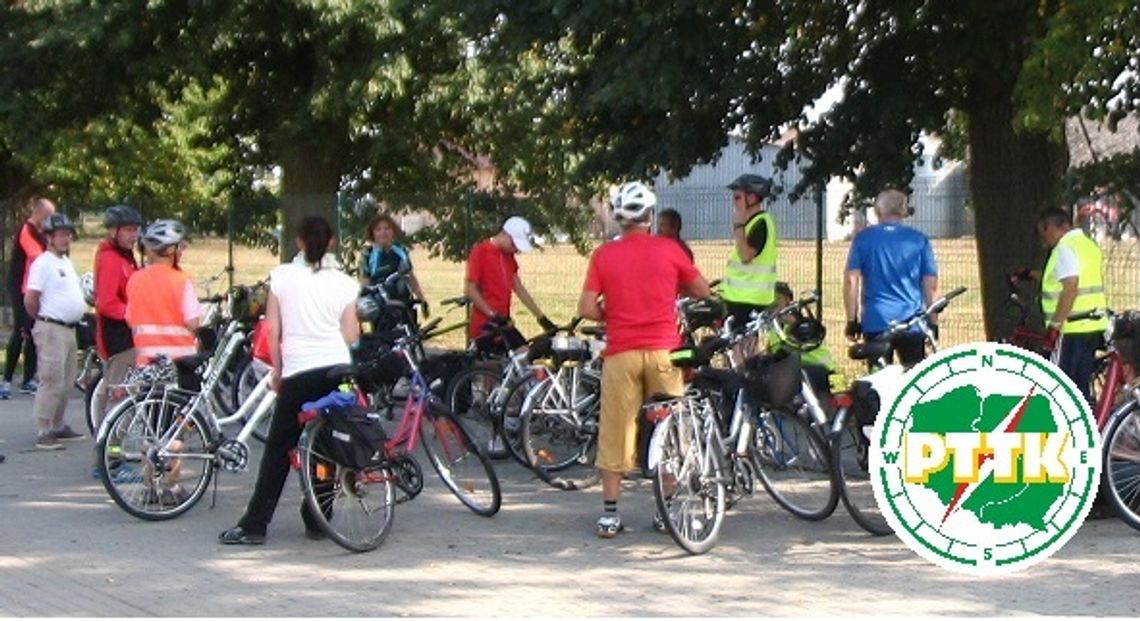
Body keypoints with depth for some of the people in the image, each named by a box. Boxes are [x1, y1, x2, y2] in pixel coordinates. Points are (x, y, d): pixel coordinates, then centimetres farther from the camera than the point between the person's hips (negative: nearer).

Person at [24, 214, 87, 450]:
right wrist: (43, 320, -2)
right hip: (52, 330, -9)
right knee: (52, 382, -10)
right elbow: (30, 300, -15)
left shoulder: (66, 262, 16)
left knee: (66, 383, 14)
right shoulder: (43, 263, -12)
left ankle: (57, 426, 24)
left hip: (70, 330, 9)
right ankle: (43, 432, -8)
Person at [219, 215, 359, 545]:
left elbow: (273, 330, 3)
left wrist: (277, 370, 13)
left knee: (278, 449, 3)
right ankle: (316, 521, 13)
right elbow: (351, 336, 4)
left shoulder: (282, 276, 2)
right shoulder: (343, 282, 4)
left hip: (298, 372, -1)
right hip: (336, 369, 2)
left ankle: (254, 524, 1)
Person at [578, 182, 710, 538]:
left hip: (621, 352, 0)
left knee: (615, 432, 5)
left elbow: (587, 308, -4)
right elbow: (702, 291, 12)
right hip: (663, 349, 0)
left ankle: (609, 513, 5)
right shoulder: (668, 250, 2)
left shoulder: (603, 255, 1)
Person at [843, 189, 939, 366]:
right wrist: (933, 324, 7)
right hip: (912, 323, 0)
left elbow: (851, 281, -3)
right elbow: (931, 285, 2)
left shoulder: (863, 239, 4)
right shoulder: (919, 240, 4)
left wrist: (852, 320, 2)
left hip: (875, 323, 0)